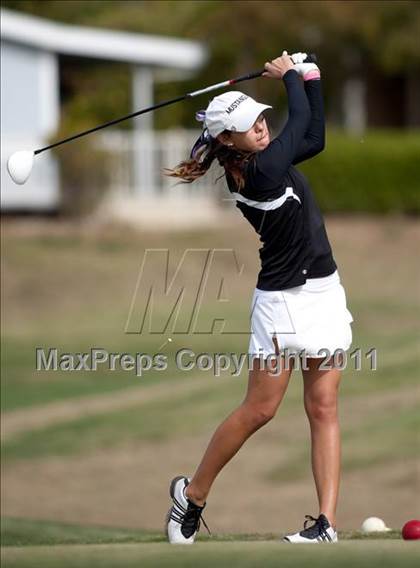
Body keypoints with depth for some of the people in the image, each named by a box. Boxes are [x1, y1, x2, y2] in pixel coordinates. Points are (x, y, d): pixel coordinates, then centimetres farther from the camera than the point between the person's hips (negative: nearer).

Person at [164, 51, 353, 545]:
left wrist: (311, 78, 8)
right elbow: (301, 121, -10)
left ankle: (327, 522, -2)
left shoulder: (261, 162, 4)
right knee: (259, 410, -1)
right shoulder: (261, 173, -21)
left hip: (324, 293, 9)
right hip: (283, 301, -9)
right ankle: (191, 494, 18)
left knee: (323, 409, 1)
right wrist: (290, 75, 6)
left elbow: (313, 138, 15)